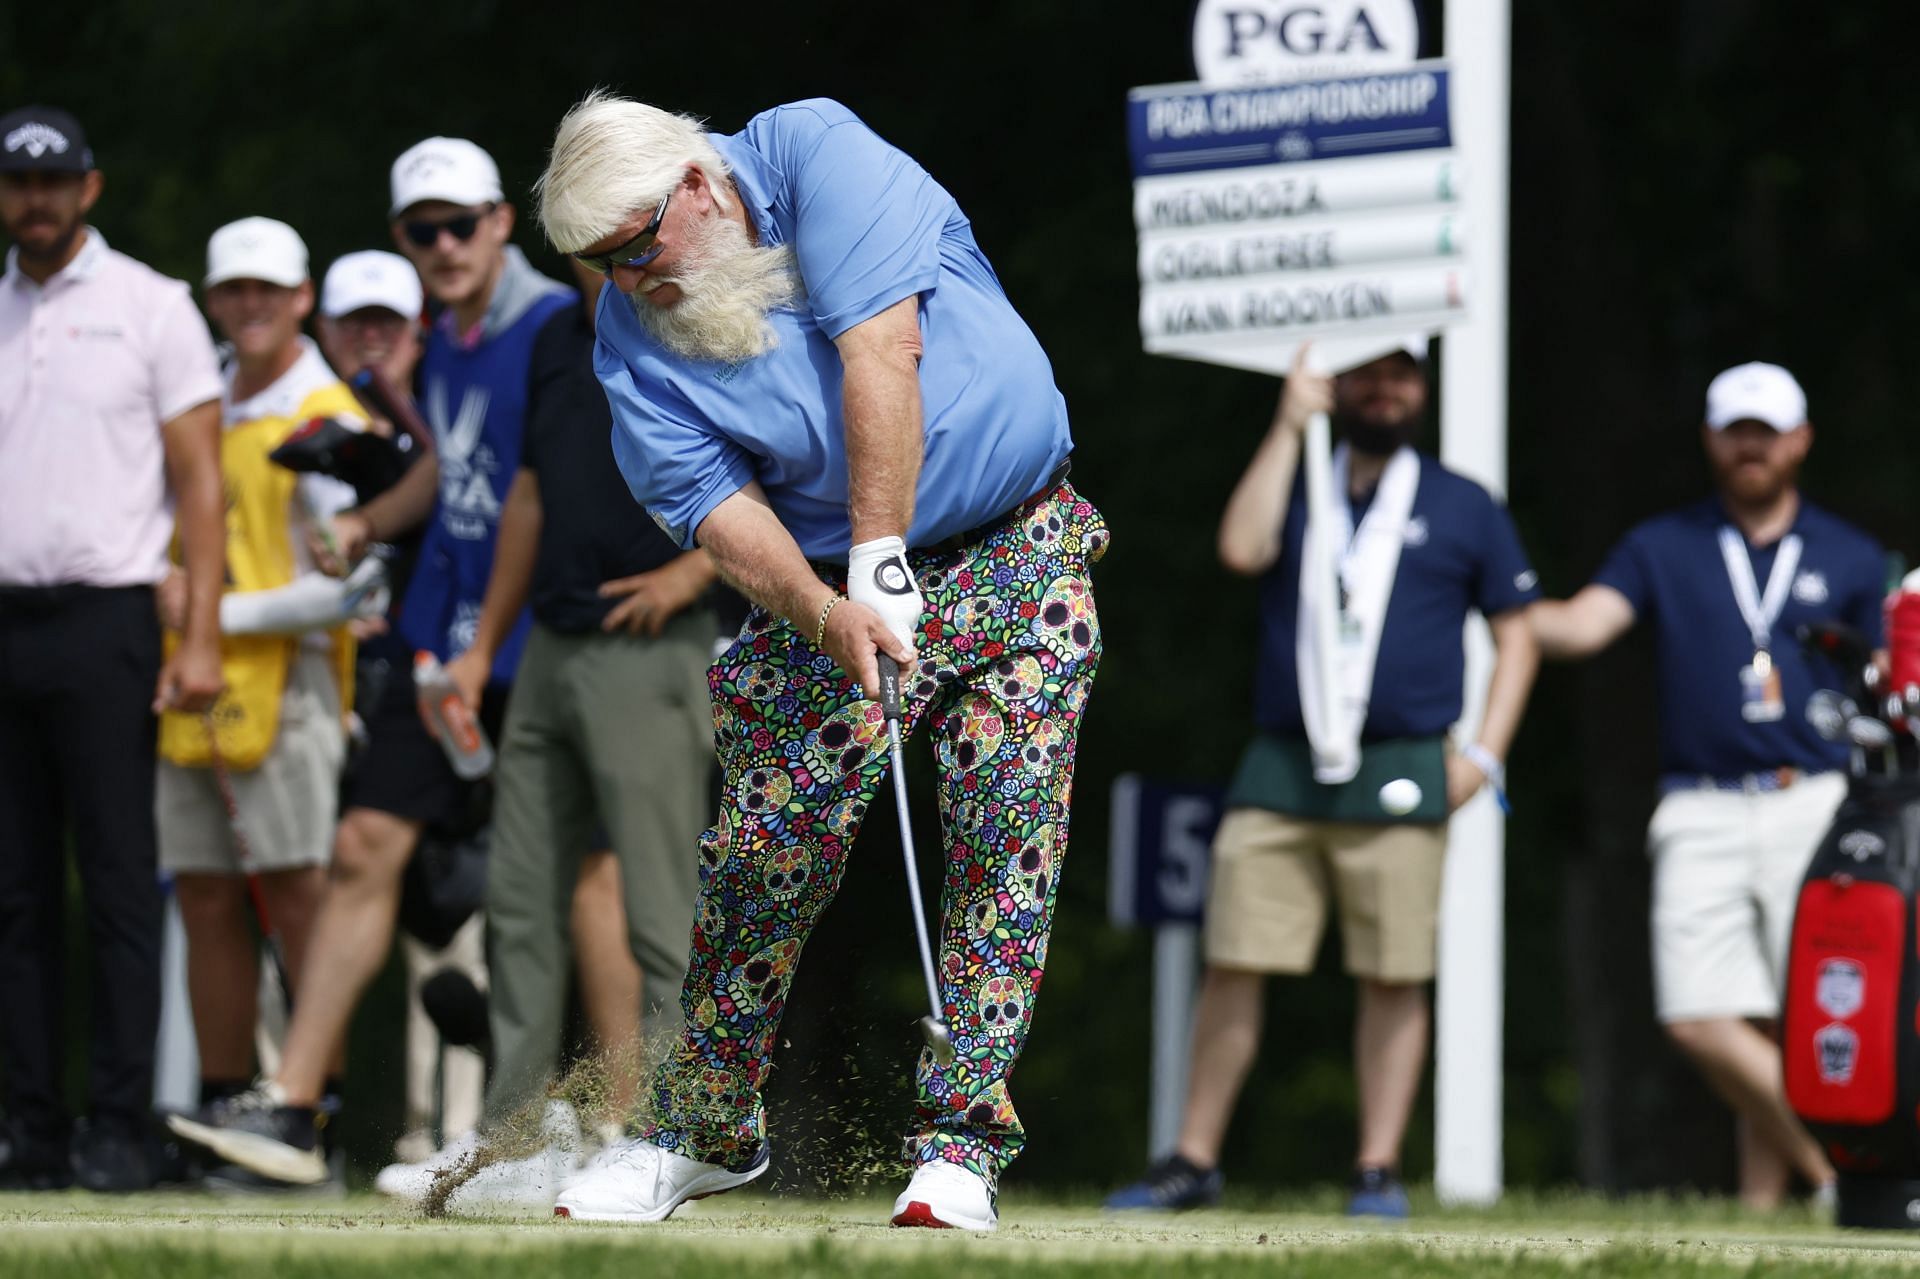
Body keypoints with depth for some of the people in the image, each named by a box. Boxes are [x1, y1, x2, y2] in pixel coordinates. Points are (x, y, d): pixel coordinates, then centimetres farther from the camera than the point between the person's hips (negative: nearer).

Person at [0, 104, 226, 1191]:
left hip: (101, 621, -4)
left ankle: (121, 1127, -6)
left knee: (121, 881, -5)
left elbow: (199, 480, -1)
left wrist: (201, 637, -10)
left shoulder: (150, 308, 2)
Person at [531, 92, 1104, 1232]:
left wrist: (881, 557, -25)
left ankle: (963, 1138, -7)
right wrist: (824, 612, -30)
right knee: (772, 838, -9)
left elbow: (881, 351, -22)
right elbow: (718, 506, -11)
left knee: (1008, 836, -11)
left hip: (1025, 547, -2)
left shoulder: (813, 153, -13)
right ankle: (706, 1133, 6)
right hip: (841, 590, 2)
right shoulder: (634, 340, -3)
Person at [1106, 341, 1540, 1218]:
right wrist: (1289, 425, -5)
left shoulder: (1462, 508, 10)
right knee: (1234, 966, -2)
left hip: (1400, 779, -1)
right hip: (1279, 774, 1)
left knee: (1393, 979, -3)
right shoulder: (1295, 487, 13)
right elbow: (1242, 548, -9)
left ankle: (1379, 1170, 4)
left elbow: (1516, 634, 12)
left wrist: (1484, 752, 0)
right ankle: (1193, 1163, 4)